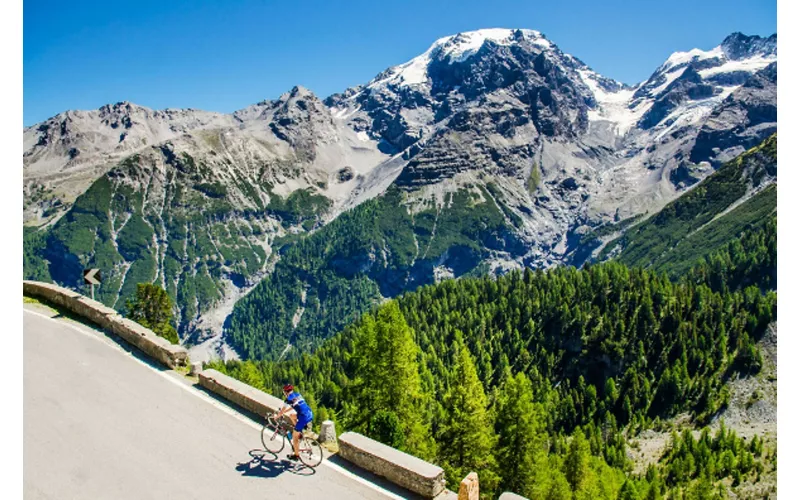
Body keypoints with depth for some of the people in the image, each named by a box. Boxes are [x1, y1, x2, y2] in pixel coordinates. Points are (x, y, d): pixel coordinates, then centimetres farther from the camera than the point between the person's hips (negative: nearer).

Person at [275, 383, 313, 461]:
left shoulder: (289, 399, -5)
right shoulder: (298, 395, 17)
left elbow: (282, 410, 3)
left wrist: (276, 416, 21)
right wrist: (283, 412, 38)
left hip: (304, 418, -7)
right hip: (310, 415, 7)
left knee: (294, 437, 11)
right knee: (291, 415, 27)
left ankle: (296, 455, 23)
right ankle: (299, 432, 25)